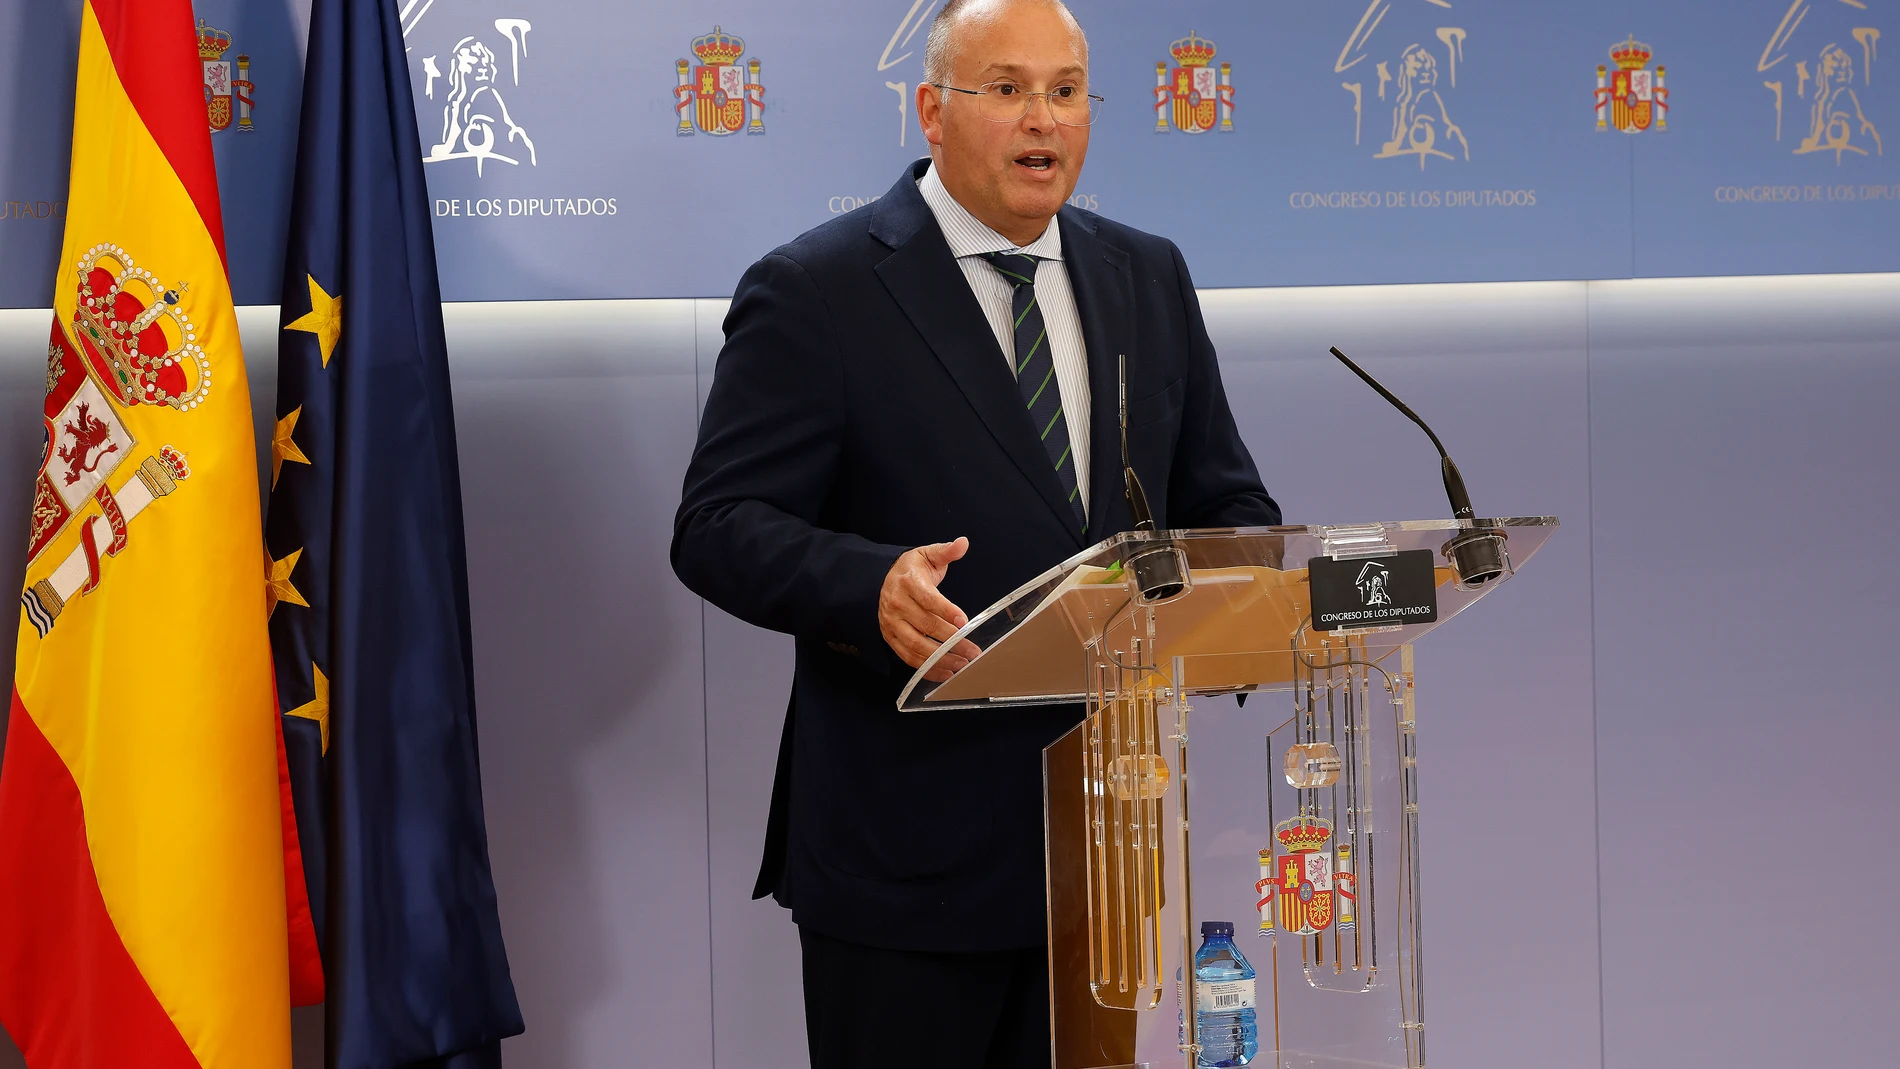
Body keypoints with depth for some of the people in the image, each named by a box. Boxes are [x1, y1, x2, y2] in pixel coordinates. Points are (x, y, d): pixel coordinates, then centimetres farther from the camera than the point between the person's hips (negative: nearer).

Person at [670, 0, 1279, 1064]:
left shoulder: (1149, 277, 11)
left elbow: (1224, 501, 15)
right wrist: (871, 585, -30)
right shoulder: (813, 292, -7)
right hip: (906, 848, -5)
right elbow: (718, 527, -11)